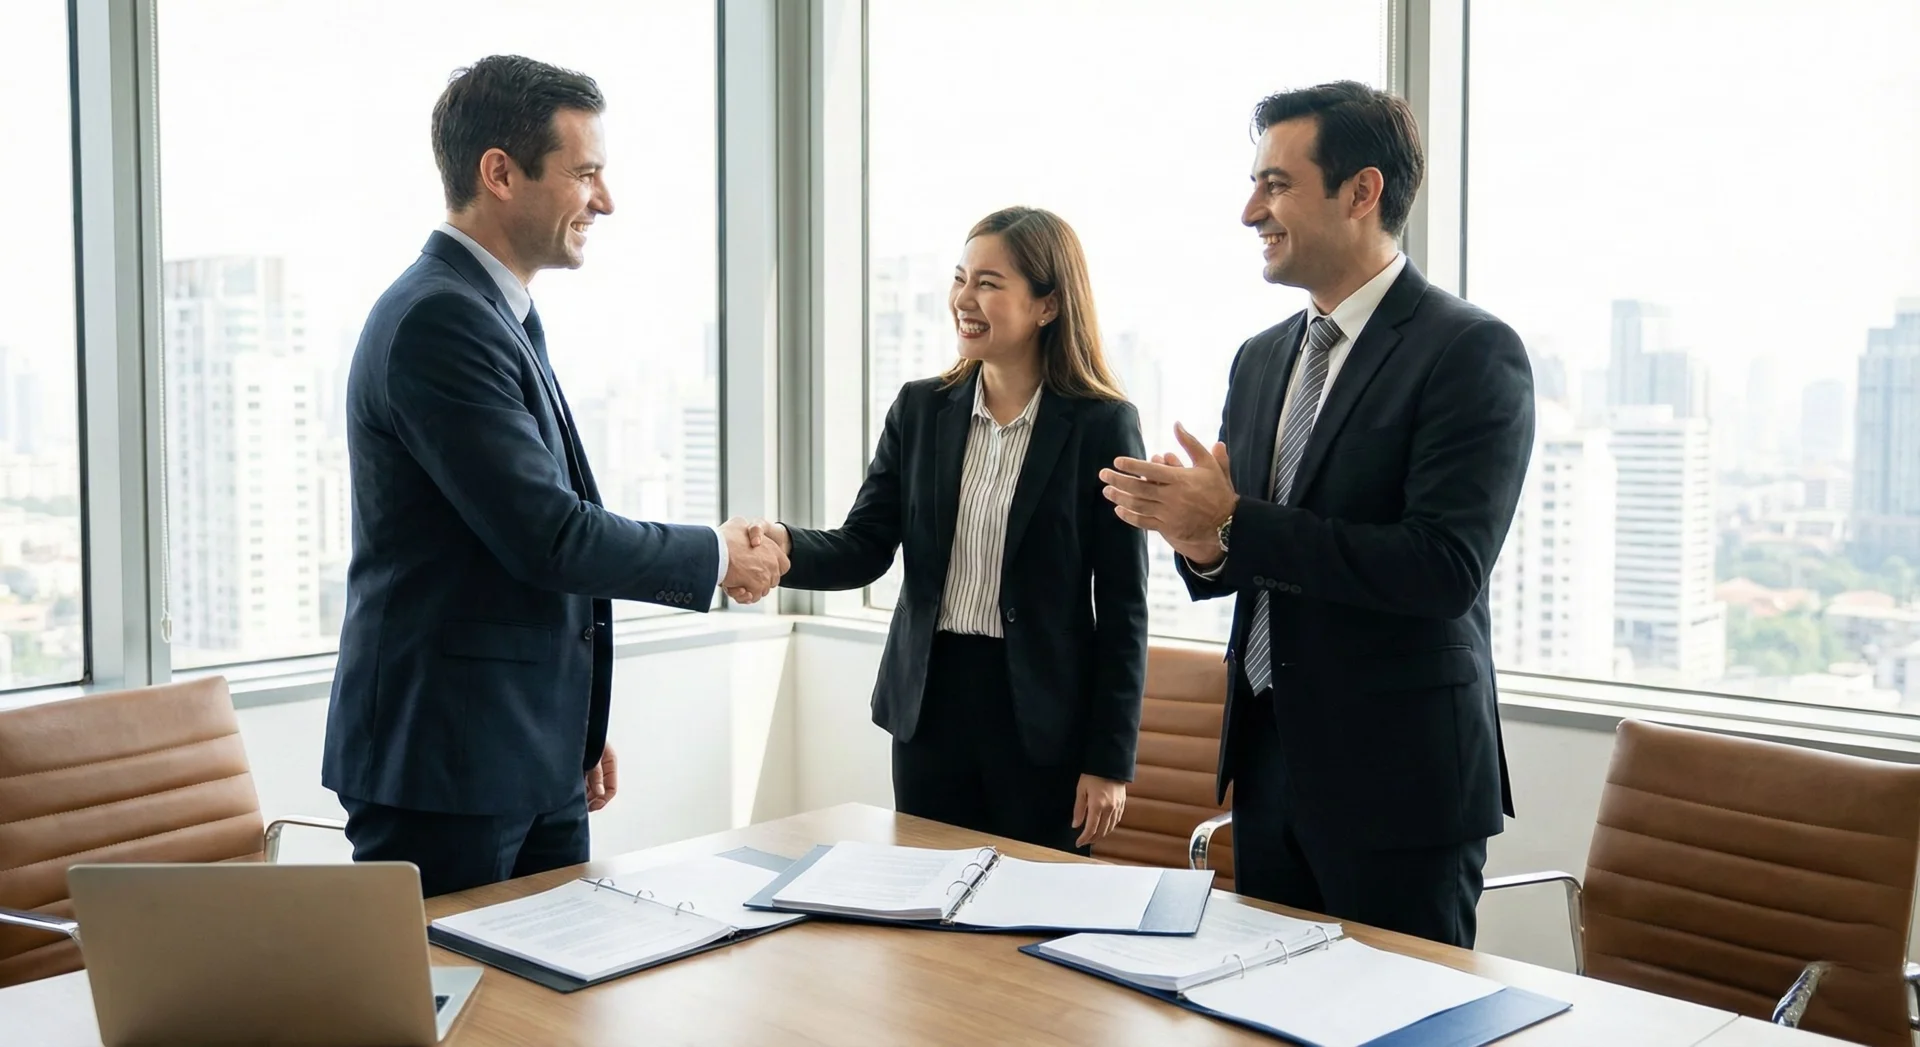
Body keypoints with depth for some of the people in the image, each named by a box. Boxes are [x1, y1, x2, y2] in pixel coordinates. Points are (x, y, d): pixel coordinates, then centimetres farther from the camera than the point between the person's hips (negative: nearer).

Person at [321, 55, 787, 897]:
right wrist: (718, 557, -7)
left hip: (537, 761, 10)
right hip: (446, 764, -10)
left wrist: (580, 729, 23)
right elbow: (548, 536, -22)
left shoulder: (500, 316, 14)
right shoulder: (436, 321, -17)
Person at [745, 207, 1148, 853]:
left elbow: (1122, 604, -6)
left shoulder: (1102, 426, -7)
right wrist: (787, 548, -21)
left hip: (1042, 719, -3)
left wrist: (1109, 758, -7)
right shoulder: (920, 410, 5)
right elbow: (863, 550, 1)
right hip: (930, 702, 4)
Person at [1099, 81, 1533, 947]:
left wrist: (1235, 523, -20)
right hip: (1269, 764, 7)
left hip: (1396, 776, -7)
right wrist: (1203, 545, -9)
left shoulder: (1470, 350, -12)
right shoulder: (1262, 358, 11)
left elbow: (1443, 567, -22)